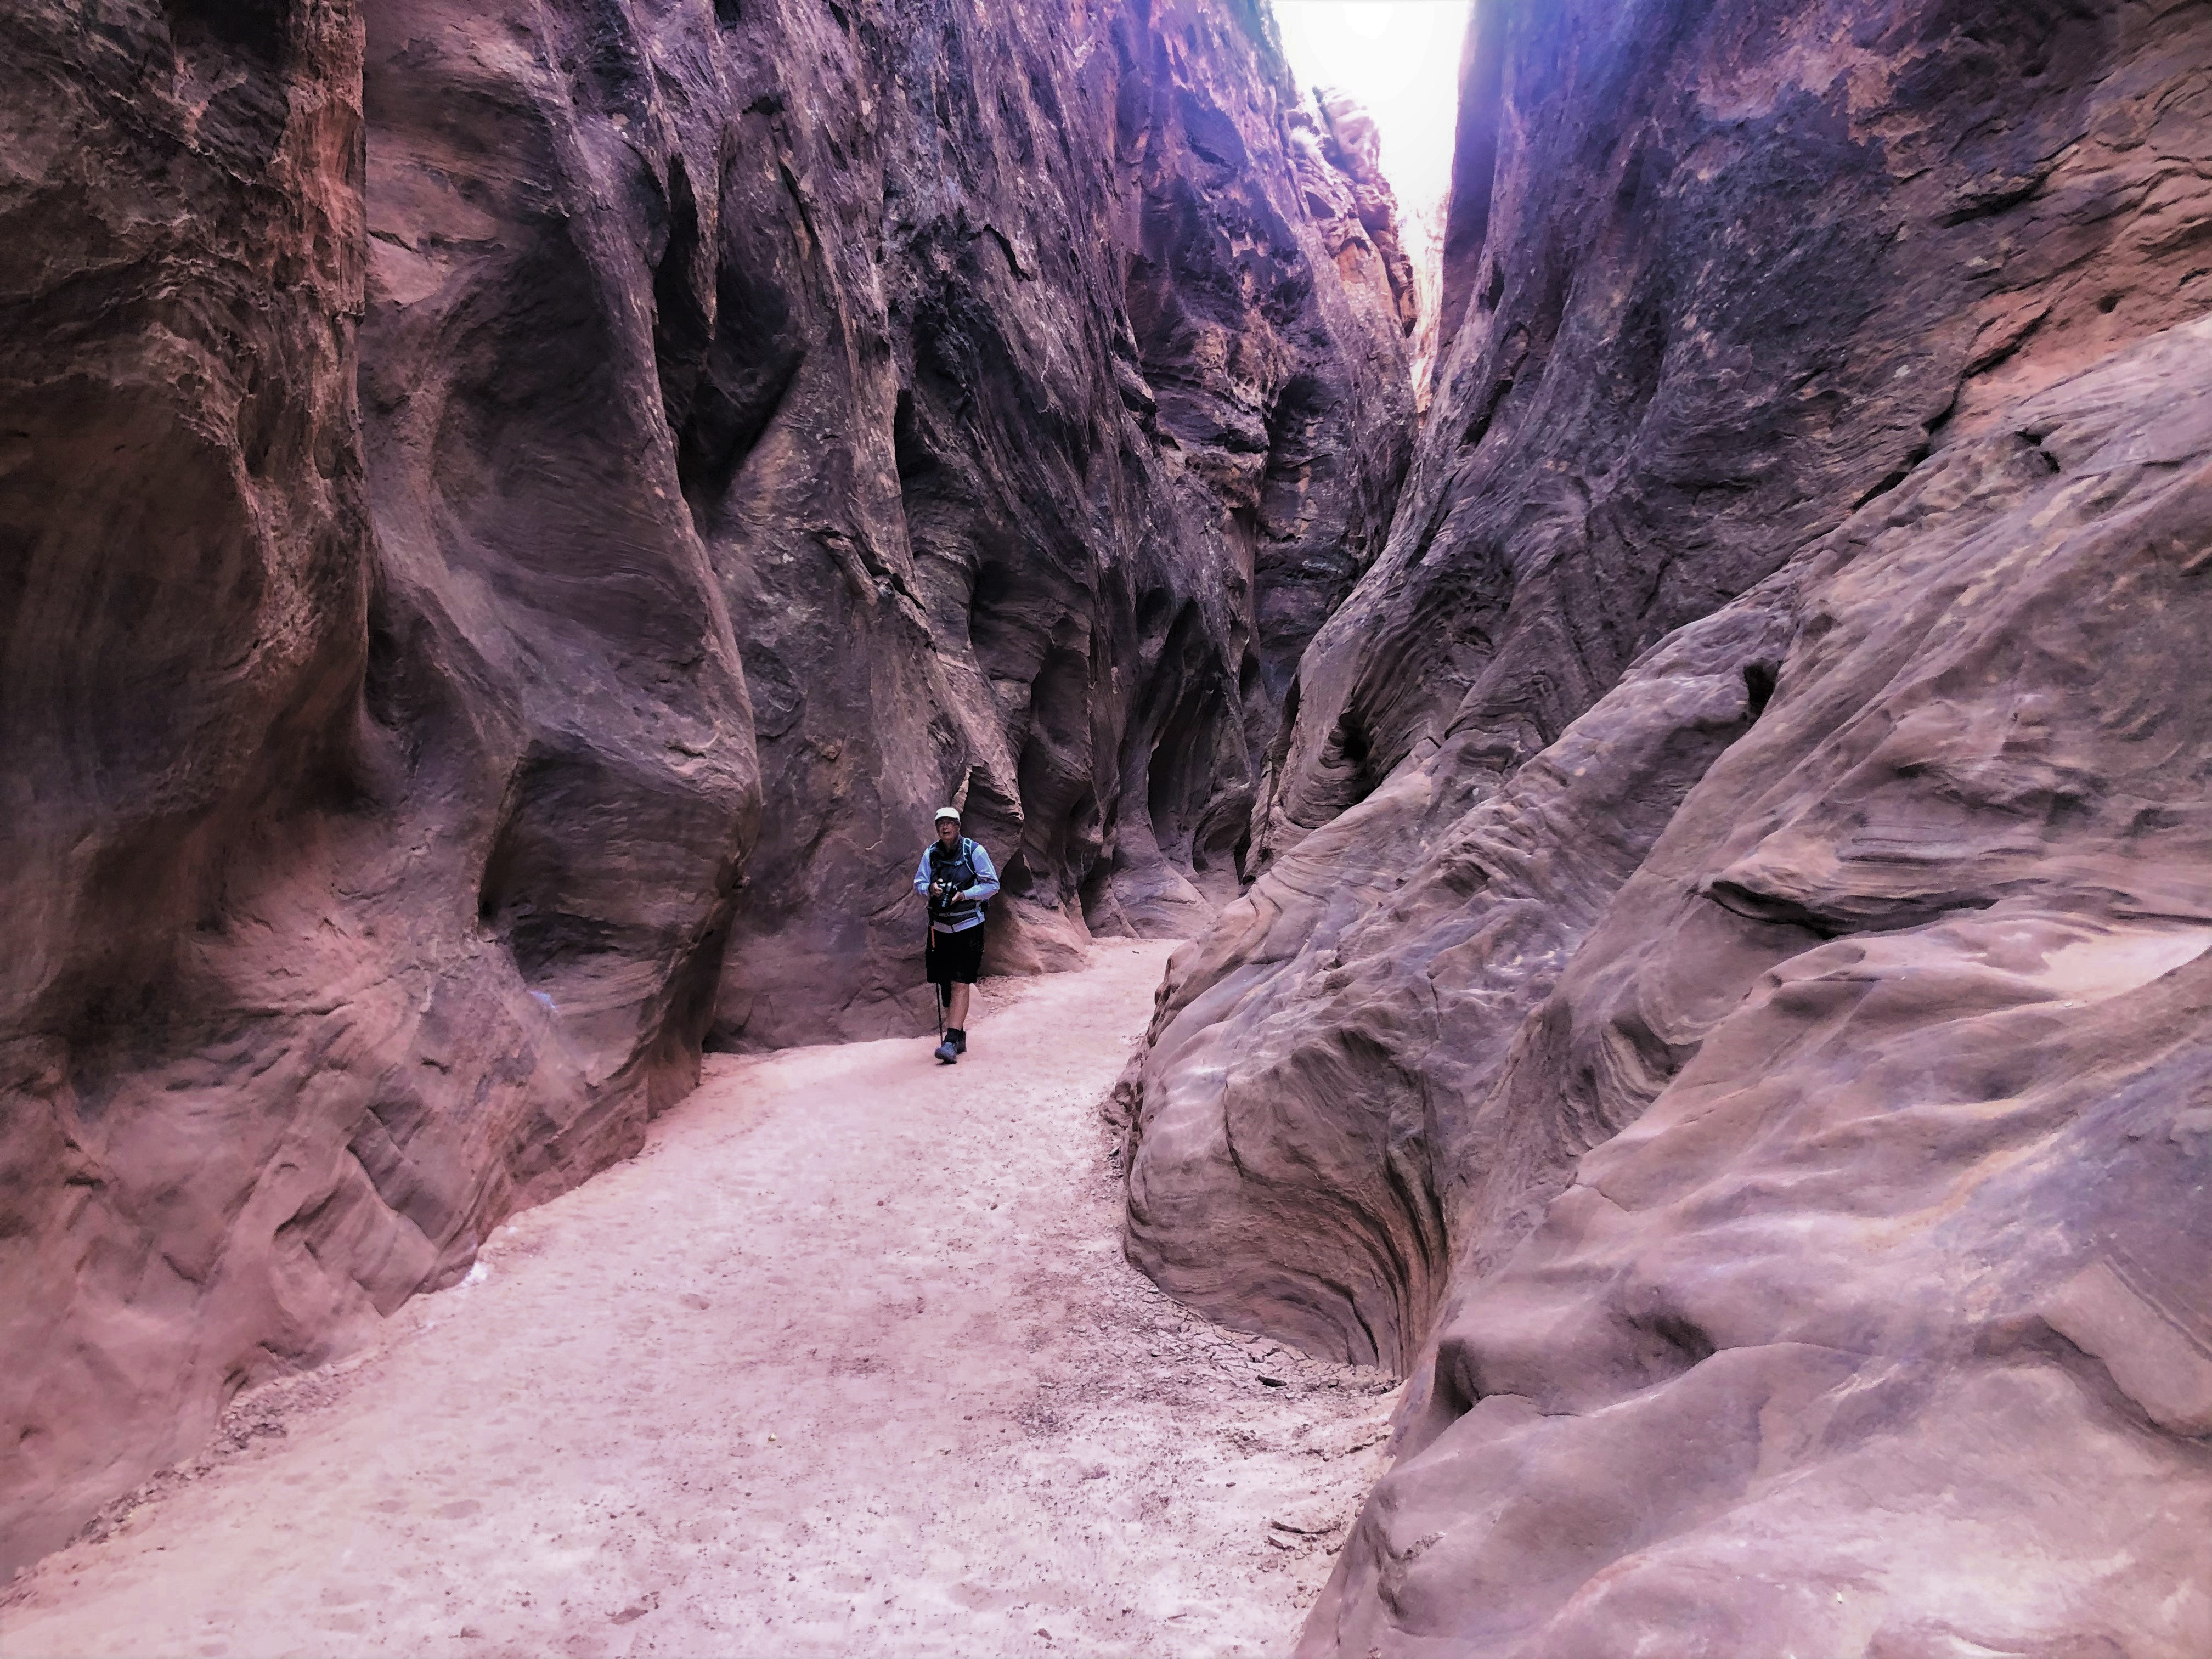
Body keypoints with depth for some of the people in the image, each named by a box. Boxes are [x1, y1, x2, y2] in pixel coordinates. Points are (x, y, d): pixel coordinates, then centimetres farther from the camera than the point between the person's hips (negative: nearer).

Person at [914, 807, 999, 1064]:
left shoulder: (974, 851, -7)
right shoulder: (931, 853, 3)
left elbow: (992, 885, -4)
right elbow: (918, 883, 12)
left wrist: (963, 895, -17)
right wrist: (930, 889, -12)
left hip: (968, 927, -4)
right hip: (940, 927, 5)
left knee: (960, 984, -11)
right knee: (945, 984, 10)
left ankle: (951, 1042, -15)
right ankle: (959, 1035, 25)